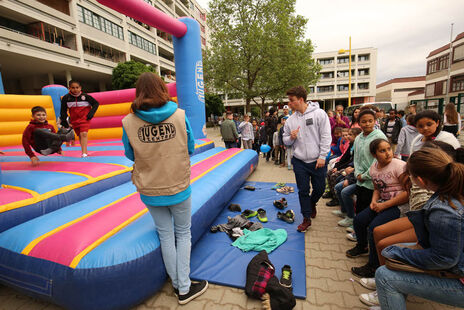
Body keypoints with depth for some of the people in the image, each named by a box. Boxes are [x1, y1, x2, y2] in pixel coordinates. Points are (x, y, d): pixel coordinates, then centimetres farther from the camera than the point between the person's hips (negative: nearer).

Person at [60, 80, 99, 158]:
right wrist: (64, 121, 3)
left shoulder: (85, 96, -9)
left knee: (84, 134, -18)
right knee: (80, 136, 10)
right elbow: (63, 110, 6)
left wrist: (91, 113, -8)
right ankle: (85, 151, 20)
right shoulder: (66, 98, -3)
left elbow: (96, 103, 3)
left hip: (85, 119, -3)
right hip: (74, 120, 3)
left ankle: (84, 153, -21)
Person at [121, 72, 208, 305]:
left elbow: (131, 155, 5)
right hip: (179, 188, -1)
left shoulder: (129, 122, -9)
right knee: (183, 234, 18)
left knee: (166, 236, 19)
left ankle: (177, 284, 38)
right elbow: (190, 149, 0)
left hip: (150, 191, 2)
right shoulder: (180, 115, -11)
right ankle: (184, 289, 29)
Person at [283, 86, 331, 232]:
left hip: (317, 161, -2)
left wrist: (322, 156, -12)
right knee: (303, 190, 7)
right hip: (299, 161, 2)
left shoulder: (319, 113, -6)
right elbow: (285, 141, 11)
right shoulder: (290, 119, 4)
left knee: (319, 189, 11)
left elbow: (326, 137, -7)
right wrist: (291, 137, -12)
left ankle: (312, 203, 44)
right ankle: (306, 218, 23)